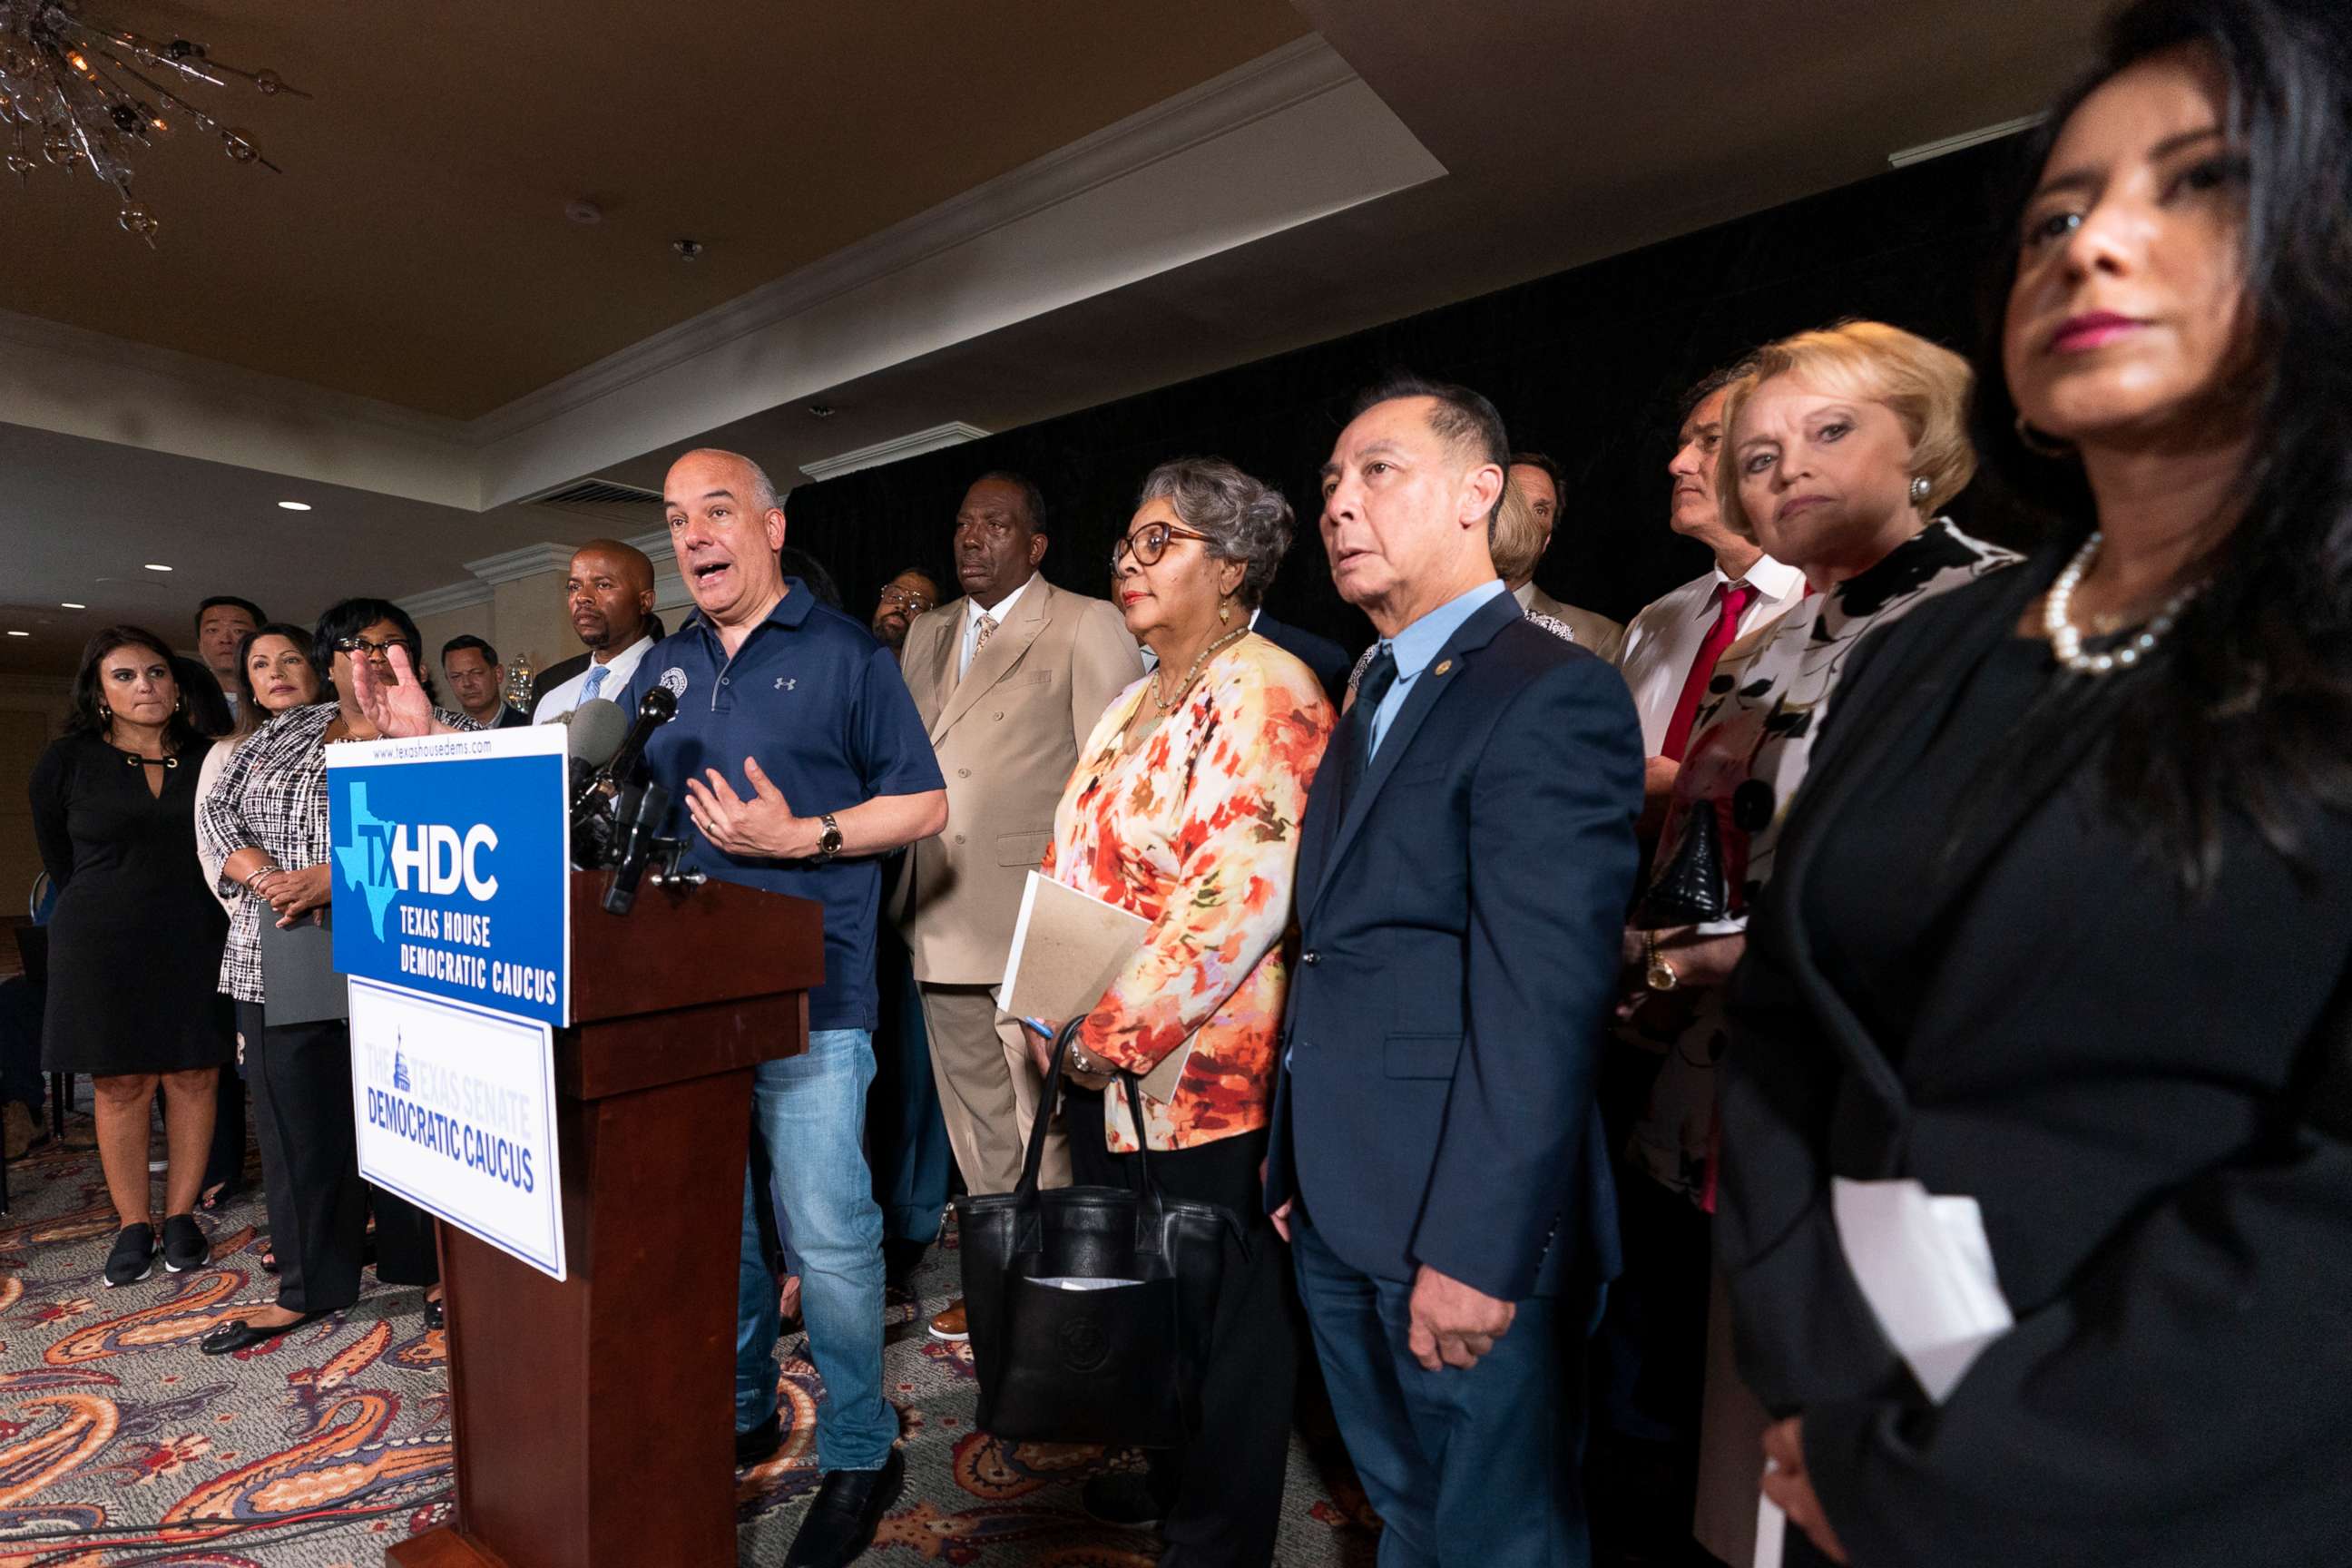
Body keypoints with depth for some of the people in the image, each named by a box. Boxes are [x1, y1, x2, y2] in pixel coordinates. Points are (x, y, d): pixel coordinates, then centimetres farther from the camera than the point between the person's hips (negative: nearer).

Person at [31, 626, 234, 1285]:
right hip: (105, 945, -1)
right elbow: (58, 858, 10)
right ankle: (133, 1225, 15)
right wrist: (116, 909, 10)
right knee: (122, 1084, 4)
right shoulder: (67, 762, 1)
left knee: (193, 1078, 4)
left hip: (196, 941, 1)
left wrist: (185, 909, 4)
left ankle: (181, 1217, 16)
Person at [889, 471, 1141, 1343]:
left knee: (1042, 1127, 3)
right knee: (976, 1128, 17)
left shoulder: (1087, 628, -3)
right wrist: (904, 893, 11)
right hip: (942, 925, 7)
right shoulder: (926, 635, 17)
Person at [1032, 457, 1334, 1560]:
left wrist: (1112, 1032, -19)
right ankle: (1168, 1478, 45)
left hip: (1206, 1068, -8)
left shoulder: (1267, 693, -13)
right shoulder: (1136, 705, 14)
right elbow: (1076, 872, 18)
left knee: (1217, 1311, 10)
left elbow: (1242, 891, -23)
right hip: (1104, 1067, 8)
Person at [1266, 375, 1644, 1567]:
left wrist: (1476, 1249, -22)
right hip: (1340, 1218, 8)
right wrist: (1295, 1160, 11)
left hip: (1466, 1233, -8)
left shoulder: (1551, 695, -15)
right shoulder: (1373, 698, 13)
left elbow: (1541, 1002, -22)